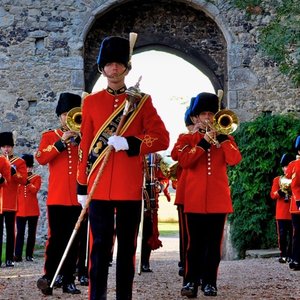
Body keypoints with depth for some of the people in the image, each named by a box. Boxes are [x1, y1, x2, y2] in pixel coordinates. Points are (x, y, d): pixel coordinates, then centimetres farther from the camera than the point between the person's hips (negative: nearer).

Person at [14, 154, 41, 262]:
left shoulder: (37, 177, 6)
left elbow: (35, 189, -11)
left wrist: (27, 182, -22)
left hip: (33, 210, -1)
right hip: (20, 210, 1)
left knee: (32, 233, 3)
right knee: (20, 233, -3)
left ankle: (29, 255, 10)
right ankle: (18, 255, -5)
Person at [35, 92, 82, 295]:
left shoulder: (82, 137, 16)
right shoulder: (49, 136, 8)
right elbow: (41, 158, -8)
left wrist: (80, 138, -7)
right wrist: (62, 142, -13)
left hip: (77, 197, 3)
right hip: (57, 197, -3)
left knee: (73, 240, 4)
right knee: (56, 238, -7)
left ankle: (68, 280, 9)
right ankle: (48, 277, -3)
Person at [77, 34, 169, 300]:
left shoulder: (142, 101, 5)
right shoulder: (91, 102, 9)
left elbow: (162, 138, -2)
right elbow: (86, 145, 8)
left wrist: (128, 143, -17)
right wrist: (82, 186, 6)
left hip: (130, 187, 0)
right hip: (99, 187, 1)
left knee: (127, 246, 6)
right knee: (100, 246, 1)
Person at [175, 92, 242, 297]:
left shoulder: (224, 138, 12)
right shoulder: (187, 139, 8)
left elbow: (234, 159, -7)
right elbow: (184, 161, -11)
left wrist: (221, 136, -14)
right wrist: (204, 142, -17)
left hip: (218, 199, 2)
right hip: (195, 199, -1)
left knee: (214, 243, 4)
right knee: (195, 242, 0)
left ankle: (210, 282, 9)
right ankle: (191, 281, 3)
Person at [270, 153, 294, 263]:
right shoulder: (277, 179, 10)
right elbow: (273, 195, 2)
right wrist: (281, 191, -15)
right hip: (281, 213, -1)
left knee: (292, 234, 0)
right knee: (282, 234, -3)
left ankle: (290, 255, 6)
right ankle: (283, 255, 3)